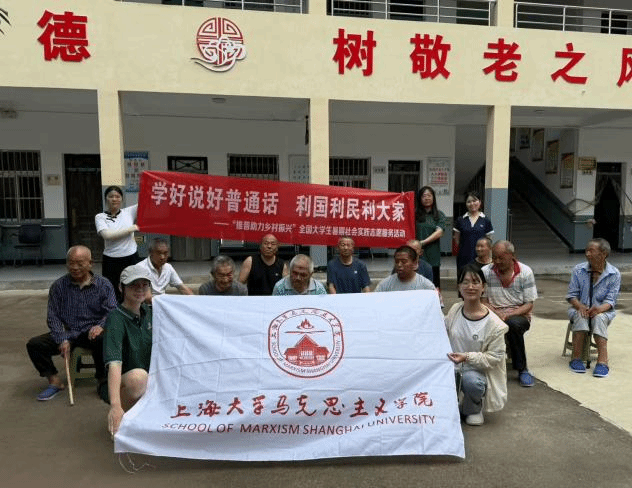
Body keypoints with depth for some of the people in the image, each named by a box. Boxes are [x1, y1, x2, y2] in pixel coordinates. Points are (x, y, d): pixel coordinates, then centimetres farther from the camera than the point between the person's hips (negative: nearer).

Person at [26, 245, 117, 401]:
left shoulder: (104, 285, 3)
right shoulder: (58, 286, 8)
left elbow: (112, 312, -3)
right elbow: (53, 317, 4)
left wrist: (100, 326, -25)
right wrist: (62, 340, -11)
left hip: (92, 332, -3)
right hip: (67, 333, 3)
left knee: (103, 340, -36)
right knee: (34, 344, -17)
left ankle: (103, 379, -11)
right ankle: (54, 381, 2)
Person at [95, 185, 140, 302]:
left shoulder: (129, 212, 5)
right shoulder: (100, 217, 1)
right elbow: (107, 235, -15)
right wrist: (131, 228, -13)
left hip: (131, 259, 1)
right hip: (110, 261, -1)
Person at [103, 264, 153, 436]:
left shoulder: (147, 311, 0)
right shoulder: (116, 319, -22)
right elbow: (114, 364, -35)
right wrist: (115, 406, -46)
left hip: (148, 384, 7)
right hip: (120, 386, -7)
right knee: (139, 375, -37)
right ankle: (126, 420, -7)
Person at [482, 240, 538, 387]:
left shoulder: (525, 272, -2)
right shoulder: (486, 271, 0)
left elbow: (529, 304, -3)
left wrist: (508, 315, -20)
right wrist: (495, 313, -19)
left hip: (519, 314, 0)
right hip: (493, 314, 1)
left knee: (513, 324, -37)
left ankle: (522, 369, -16)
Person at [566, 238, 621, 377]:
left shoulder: (614, 274, -3)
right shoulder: (578, 270, 0)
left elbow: (611, 300, -7)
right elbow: (571, 295, 0)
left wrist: (599, 309, -29)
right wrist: (580, 306, -21)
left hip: (603, 311, 0)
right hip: (580, 309, 1)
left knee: (599, 318, -35)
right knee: (581, 316, -34)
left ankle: (602, 361, -38)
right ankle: (576, 358, -32)